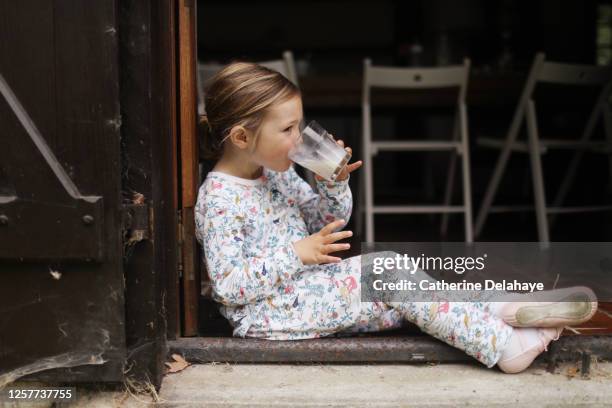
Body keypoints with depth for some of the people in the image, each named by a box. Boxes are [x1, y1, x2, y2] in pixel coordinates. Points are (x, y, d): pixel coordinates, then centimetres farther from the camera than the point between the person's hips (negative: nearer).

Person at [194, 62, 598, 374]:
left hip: (309, 286, 9)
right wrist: (296, 253, -23)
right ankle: (503, 346, -20)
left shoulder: (276, 173, 8)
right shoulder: (220, 199, -19)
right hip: (272, 314, -9)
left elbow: (326, 222, 16)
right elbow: (228, 286, -22)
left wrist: (335, 184, -5)